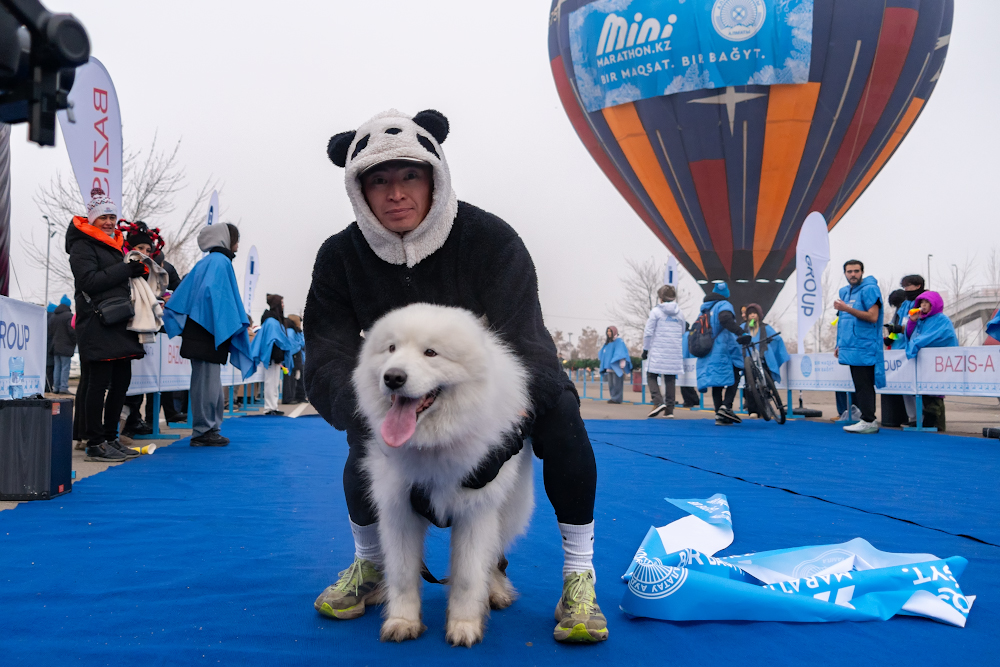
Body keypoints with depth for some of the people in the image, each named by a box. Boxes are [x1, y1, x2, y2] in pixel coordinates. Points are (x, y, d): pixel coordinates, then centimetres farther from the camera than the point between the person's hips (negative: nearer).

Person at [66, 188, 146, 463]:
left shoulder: (114, 244, 24)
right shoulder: (83, 246, -3)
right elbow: (89, 281, -17)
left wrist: (138, 271, 14)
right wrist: (126, 270, -17)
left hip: (118, 322, 9)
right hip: (97, 324, -9)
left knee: (121, 380, 9)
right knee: (99, 382, -8)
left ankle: (110, 437, 18)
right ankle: (95, 443, -3)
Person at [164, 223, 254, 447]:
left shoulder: (206, 262, 19)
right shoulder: (220, 261, -8)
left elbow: (183, 294, 19)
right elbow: (214, 293, -20)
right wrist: (230, 327, -17)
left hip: (201, 332, 10)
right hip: (210, 334, -10)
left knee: (210, 384, 13)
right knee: (207, 382, -5)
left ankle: (209, 430, 18)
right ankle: (203, 432, -1)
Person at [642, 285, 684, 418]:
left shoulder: (656, 312, -4)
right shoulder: (679, 313, 10)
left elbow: (648, 332, -5)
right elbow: (682, 333, 17)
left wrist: (645, 349, 3)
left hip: (658, 352, -4)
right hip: (675, 352, 4)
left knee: (651, 376, 5)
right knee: (670, 379, 6)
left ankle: (658, 402, -14)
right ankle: (669, 409, 5)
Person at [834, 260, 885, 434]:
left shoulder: (869, 289, -7)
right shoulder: (845, 291, 18)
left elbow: (872, 317, -17)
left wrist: (847, 309, -23)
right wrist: (840, 344, 21)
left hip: (864, 349, -8)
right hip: (852, 348, 8)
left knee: (863, 386, -9)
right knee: (861, 386, 10)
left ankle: (868, 421, -7)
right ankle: (868, 421, 14)